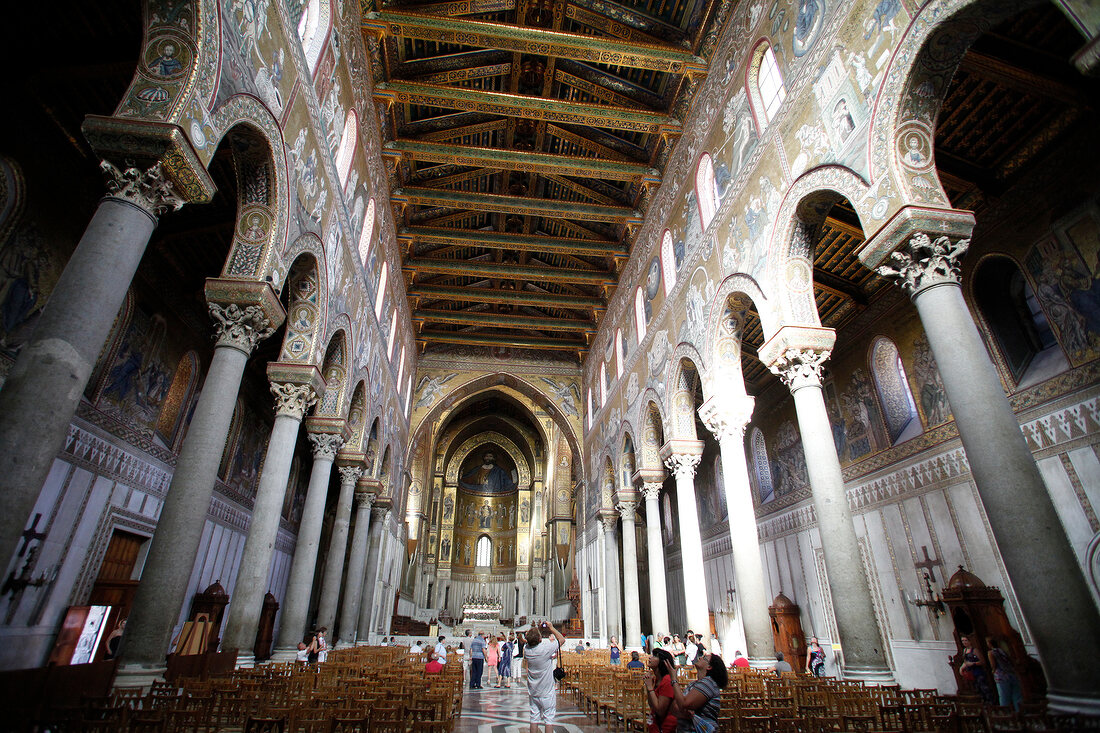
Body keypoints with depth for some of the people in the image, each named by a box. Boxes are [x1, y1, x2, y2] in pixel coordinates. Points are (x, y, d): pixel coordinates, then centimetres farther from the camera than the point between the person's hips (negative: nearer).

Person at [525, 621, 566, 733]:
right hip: (547, 691, -5)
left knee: (534, 718, 14)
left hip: (533, 690, 5)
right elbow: (562, 639, -10)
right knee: (549, 719, 7)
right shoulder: (546, 648, -25)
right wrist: (551, 628, -6)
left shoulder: (526, 649, -11)